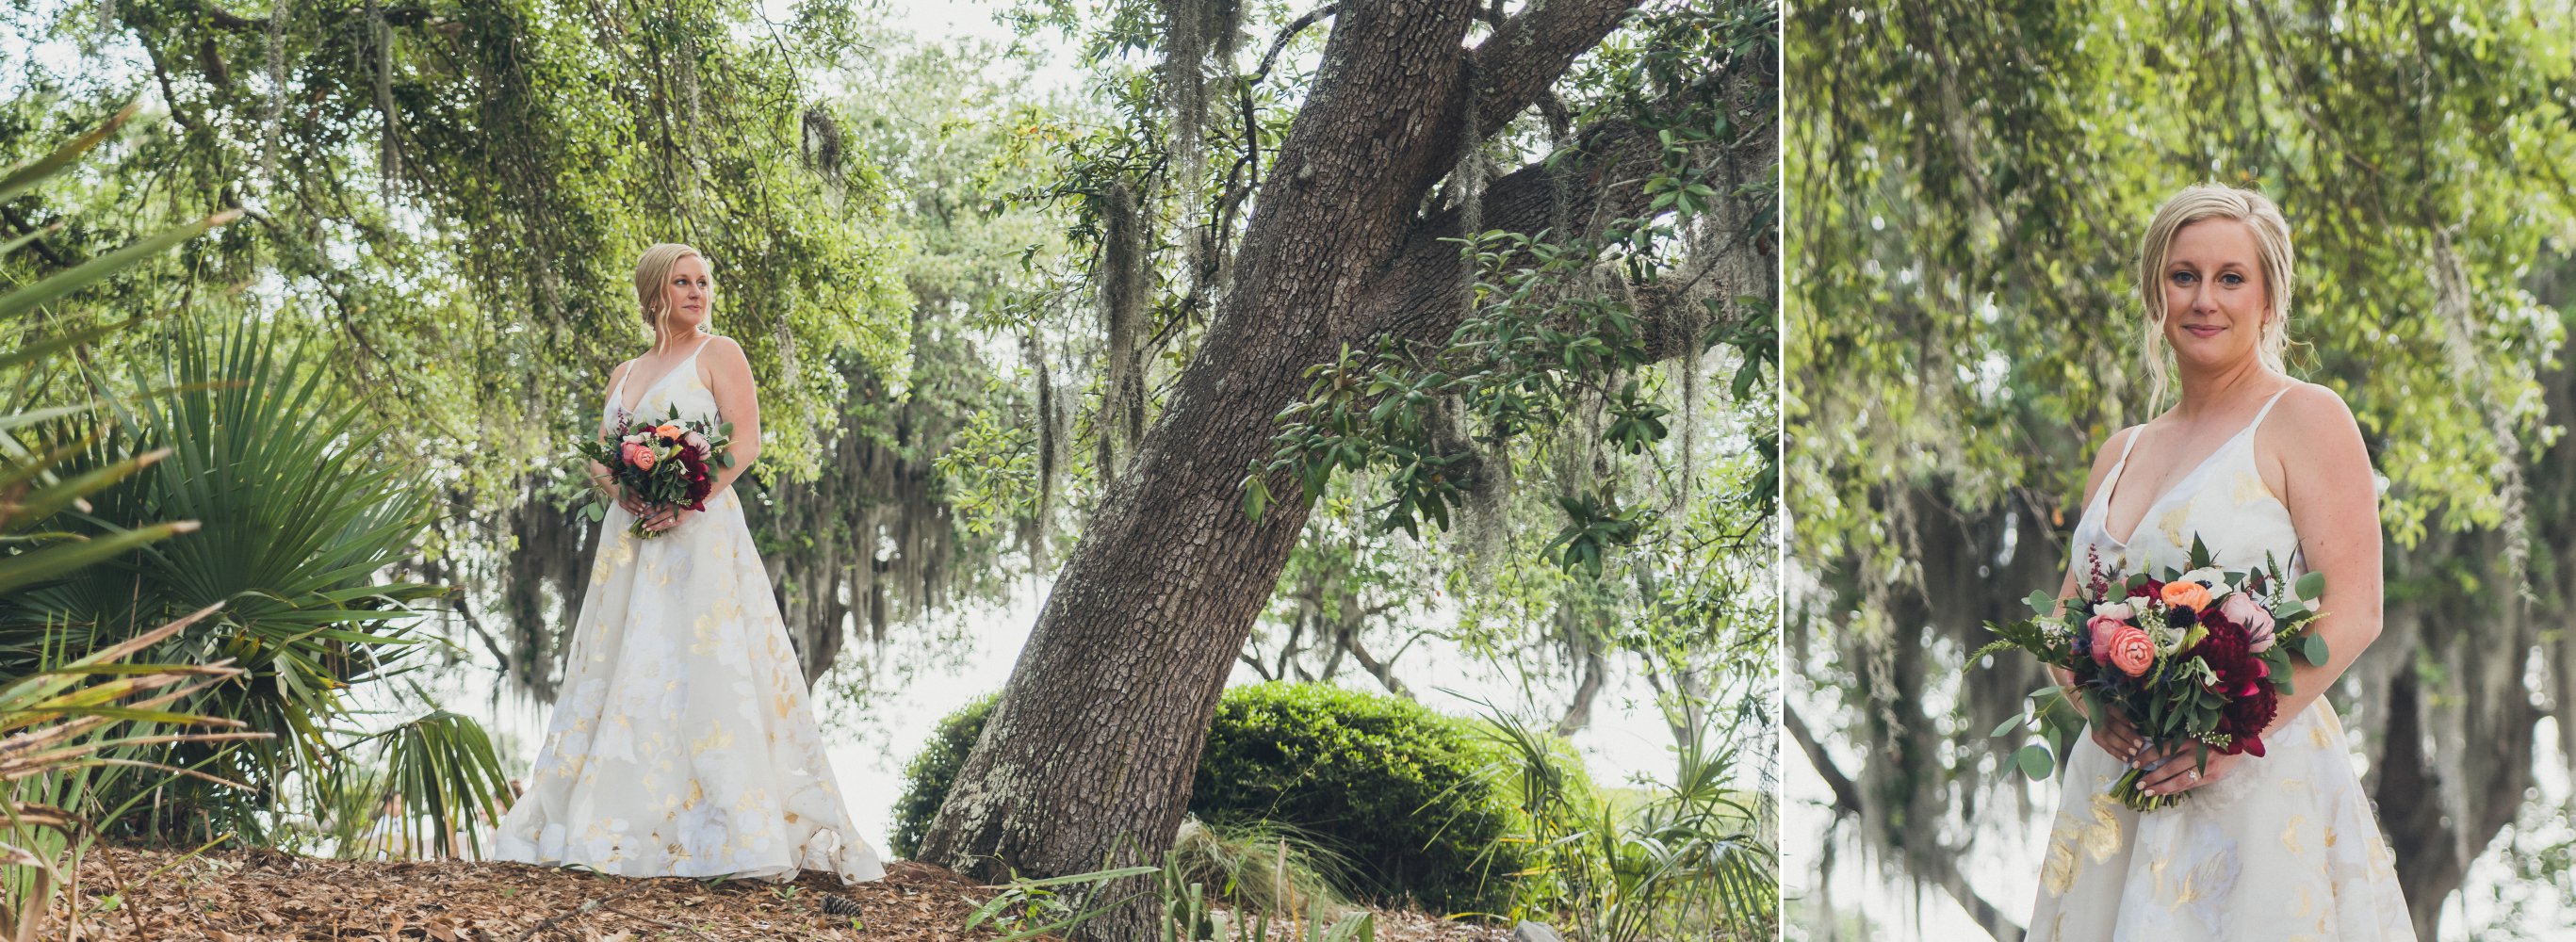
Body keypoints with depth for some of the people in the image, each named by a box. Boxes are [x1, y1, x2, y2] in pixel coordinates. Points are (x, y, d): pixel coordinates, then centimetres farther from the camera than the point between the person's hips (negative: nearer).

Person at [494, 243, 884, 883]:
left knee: (701, 670, -13)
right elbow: (598, 457, 17)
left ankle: (739, 835, -14)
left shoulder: (718, 354, 3)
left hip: (699, 532, -6)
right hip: (631, 533, 6)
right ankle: (617, 827, 9)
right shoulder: (625, 374, 20)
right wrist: (622, 487, -6)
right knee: (623, 676, 4)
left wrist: (686, 500, -18)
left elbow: (746, 444, -7)